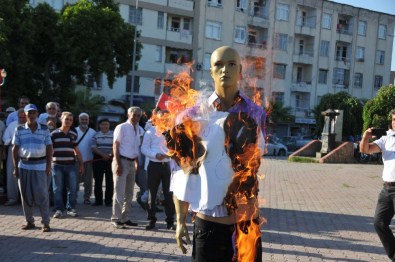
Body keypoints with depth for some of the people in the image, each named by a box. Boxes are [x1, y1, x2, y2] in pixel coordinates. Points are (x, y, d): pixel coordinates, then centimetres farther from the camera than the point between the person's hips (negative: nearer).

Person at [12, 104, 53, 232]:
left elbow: (49, 148, 5)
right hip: (24, 166, 1)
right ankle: (29, 221, 16)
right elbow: (15, 149, 5)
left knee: (42, 194, -2)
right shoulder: (19, 130, 5)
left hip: (40, 166, -1)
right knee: (26, 195, 5)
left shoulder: (44, 129, 5)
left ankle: (45, 222, 4)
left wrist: (48, 166, -2)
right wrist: (15, 167, 0)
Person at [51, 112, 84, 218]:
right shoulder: (54, 134, 0)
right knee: (57, 189, 3)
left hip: (71, 165, 3)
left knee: (72, 188, 2)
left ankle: (70, 208, 14)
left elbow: (76, 150, 16)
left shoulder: (73, 134, 10)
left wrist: (81, 164, 14)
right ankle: (59, 209, 12)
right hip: (57, 165, -2)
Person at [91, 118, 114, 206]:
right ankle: (98, 200, 14)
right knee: (98, 181, 5)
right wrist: (102, 154, -16)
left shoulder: (114, 134, 5)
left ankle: (108, 200, 8)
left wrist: (110, 154, -19)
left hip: (110, 160, -1)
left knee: (109, 181, 0)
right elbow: (93, 148, 0)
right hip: (98, 160, 1)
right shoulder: (96, 135, 9)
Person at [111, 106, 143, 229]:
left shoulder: (139, 130, 10)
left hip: (132, 162, 7)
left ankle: (125, 218, 21)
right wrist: (118, 164, -18)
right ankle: (116, 219, 2)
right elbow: (115, 146, -12)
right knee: (119, 192, -6)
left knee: (129, 193, 12)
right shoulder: (122, 127, -8)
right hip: (122, 161, -7)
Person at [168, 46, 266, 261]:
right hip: (207, 223, -1)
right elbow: (183, 172, 2)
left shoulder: (256, 115, 0)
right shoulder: (193, 115, -3)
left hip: (246, 223, 1)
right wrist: (181, 220, 3)